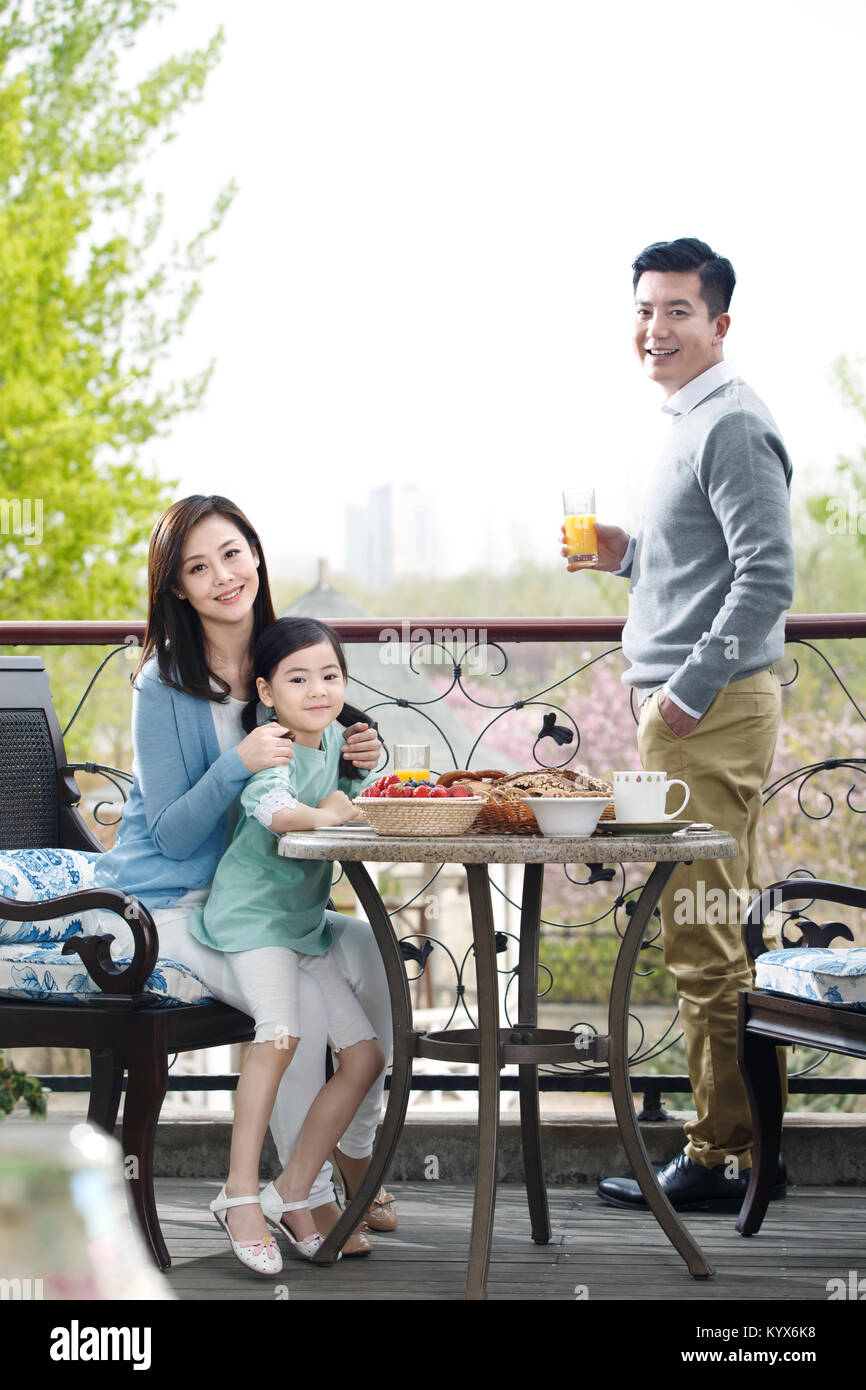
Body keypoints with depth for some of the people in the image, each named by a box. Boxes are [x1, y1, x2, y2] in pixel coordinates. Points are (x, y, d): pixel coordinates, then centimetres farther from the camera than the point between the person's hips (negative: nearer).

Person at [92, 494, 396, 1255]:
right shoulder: (164, 686, -12)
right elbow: (171, 835, -14)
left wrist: (359, 762, -13)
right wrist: (237, 764, -29)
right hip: (167, 905, -6)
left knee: (373, 952, -19)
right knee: (301, 992, -29)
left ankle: (354, 1154, 0)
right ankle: (307, 1196, -13)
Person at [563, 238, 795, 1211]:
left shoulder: (731, 426, -12)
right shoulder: (689, 423, 19)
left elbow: (766, 576, -20)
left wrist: (685, 691, -20)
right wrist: (627, 555, 15)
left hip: (712, 710, -11)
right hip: (690, 706, 11)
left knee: (704, 939, -8)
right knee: (712, 935, 12)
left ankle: (724, 1160, -2)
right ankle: (746, 1149, 18)